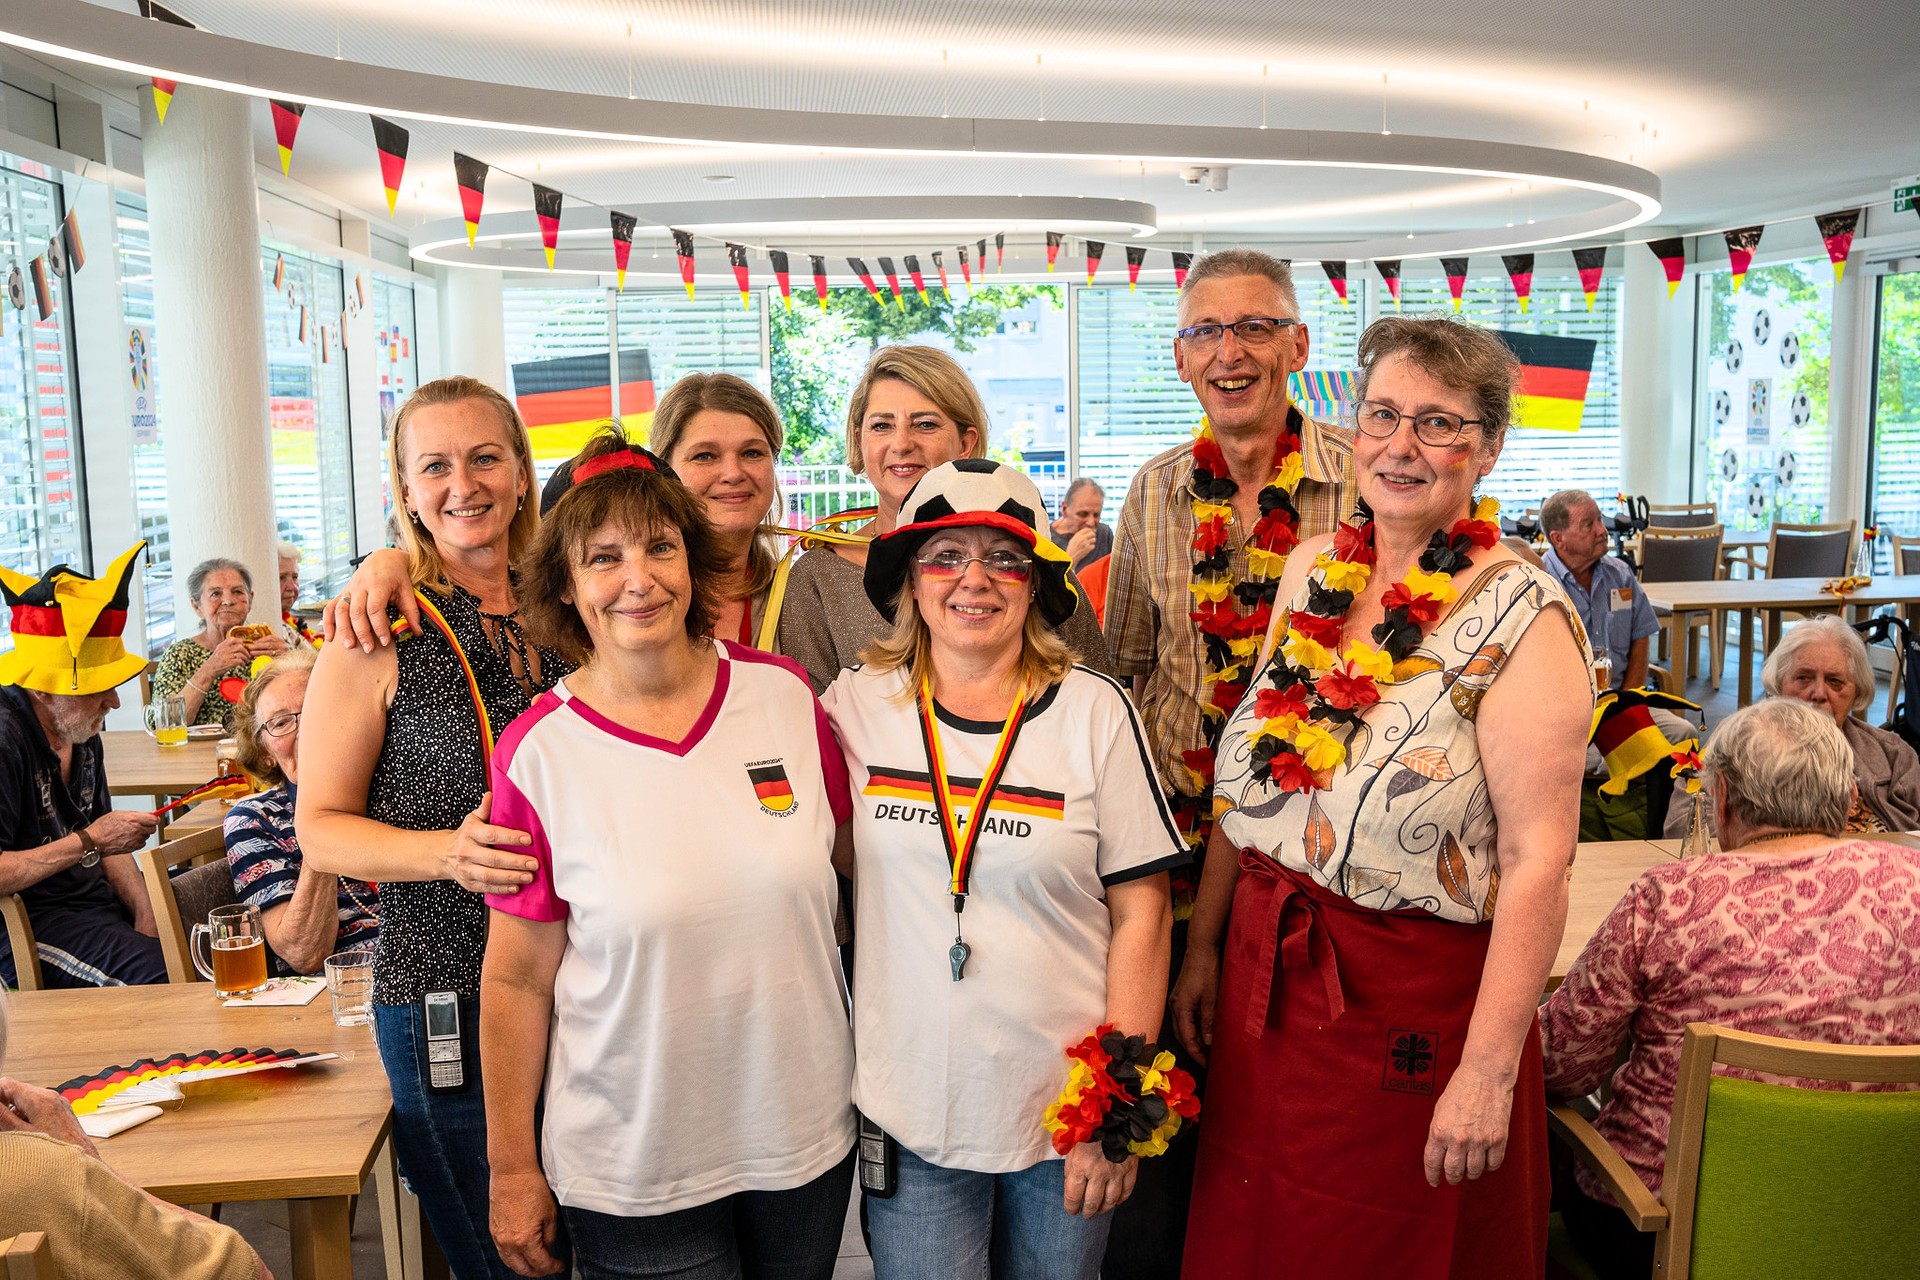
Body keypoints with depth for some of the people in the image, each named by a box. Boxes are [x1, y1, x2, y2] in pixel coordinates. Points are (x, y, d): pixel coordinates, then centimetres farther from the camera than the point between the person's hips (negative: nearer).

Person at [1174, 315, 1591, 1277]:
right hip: (1263, 977, 6)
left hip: (1413, 1004, -5)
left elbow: (1538, 859, -18)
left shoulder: (1520, 615, -14)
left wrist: (1488, 1073, -19)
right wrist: (1204, 947, 10)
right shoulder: (1313, 571, 4)